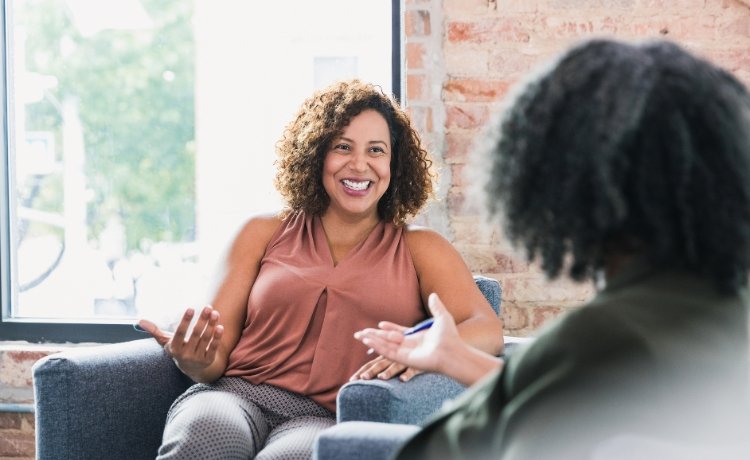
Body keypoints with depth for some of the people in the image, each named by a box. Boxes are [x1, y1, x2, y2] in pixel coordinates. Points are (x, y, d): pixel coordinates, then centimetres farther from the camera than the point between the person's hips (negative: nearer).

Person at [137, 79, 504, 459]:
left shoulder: (419, 249, 16)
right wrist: (196, 362, -13)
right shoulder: (265, 234, 19)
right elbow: (219, 352, 13)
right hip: (236, 395, 2)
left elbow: (487, 330, 0)